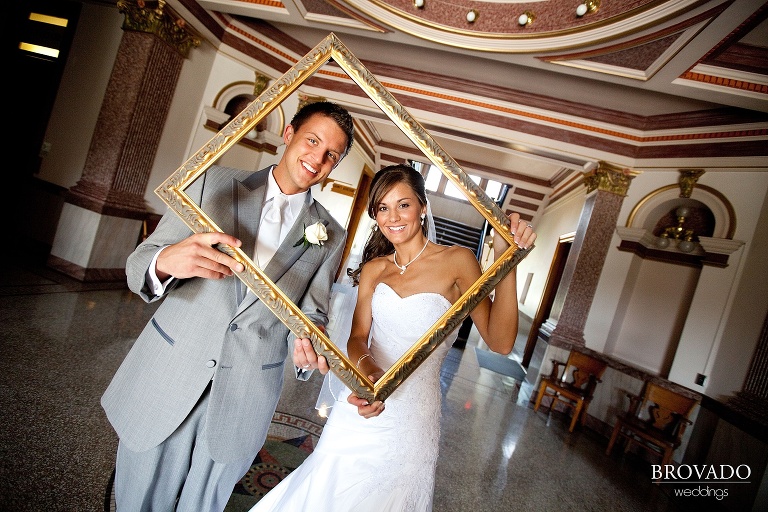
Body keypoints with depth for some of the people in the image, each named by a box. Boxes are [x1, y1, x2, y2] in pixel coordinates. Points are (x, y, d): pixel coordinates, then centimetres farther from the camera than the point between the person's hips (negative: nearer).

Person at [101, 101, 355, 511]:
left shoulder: (330, 235, 1)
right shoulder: (215, 183, -3)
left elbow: (311, 313, 1)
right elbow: (138, 263, -5)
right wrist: (166, 261, -29)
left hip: (242, 400, 1)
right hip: (165, 377, 0)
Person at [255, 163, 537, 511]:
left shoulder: (457, 261, -10)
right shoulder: (374, 268, 4)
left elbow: (499, 342, -18)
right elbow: (358, 336, -5)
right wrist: (366, 367, -28)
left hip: (412, 417, -3)